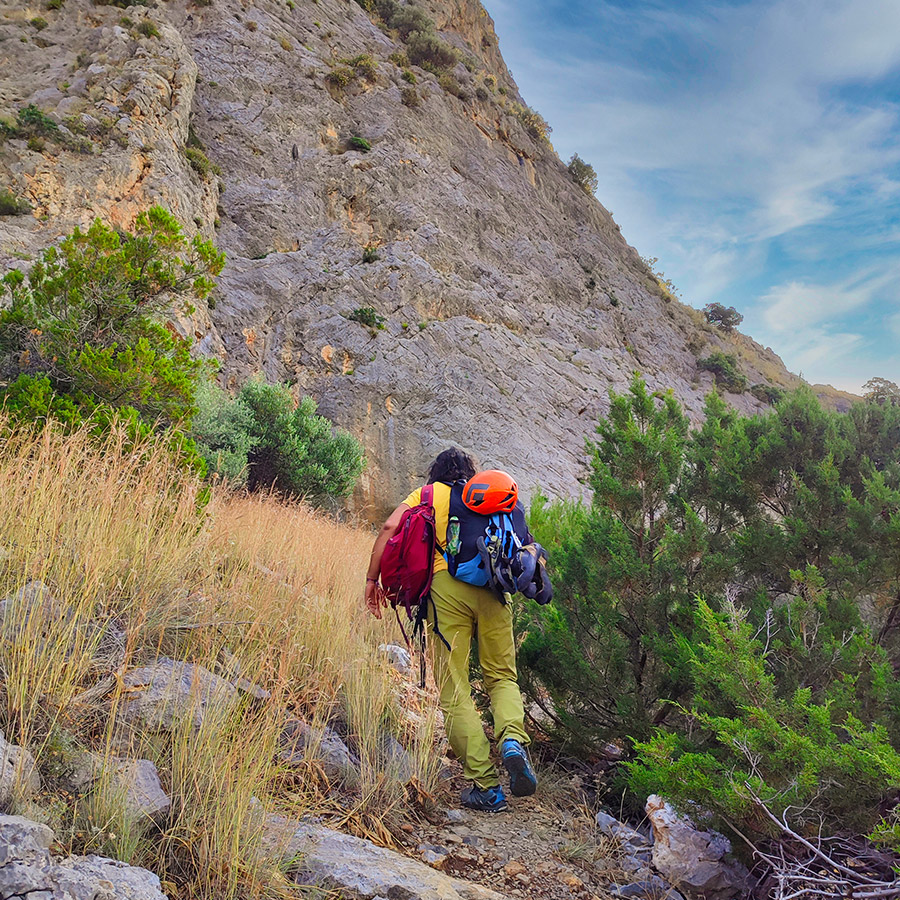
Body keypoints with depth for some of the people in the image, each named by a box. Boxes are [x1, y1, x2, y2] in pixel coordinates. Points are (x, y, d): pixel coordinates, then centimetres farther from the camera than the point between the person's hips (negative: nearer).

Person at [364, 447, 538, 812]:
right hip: (491, 586, 2)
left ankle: (486, 785, -2)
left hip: (445, 585, -2)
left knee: (454, 689, 2)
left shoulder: (426, 494, 18)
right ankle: (513, 738, -12)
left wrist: (372, 580, 7)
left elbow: (390, 527, 3)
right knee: (502, 676, 17)